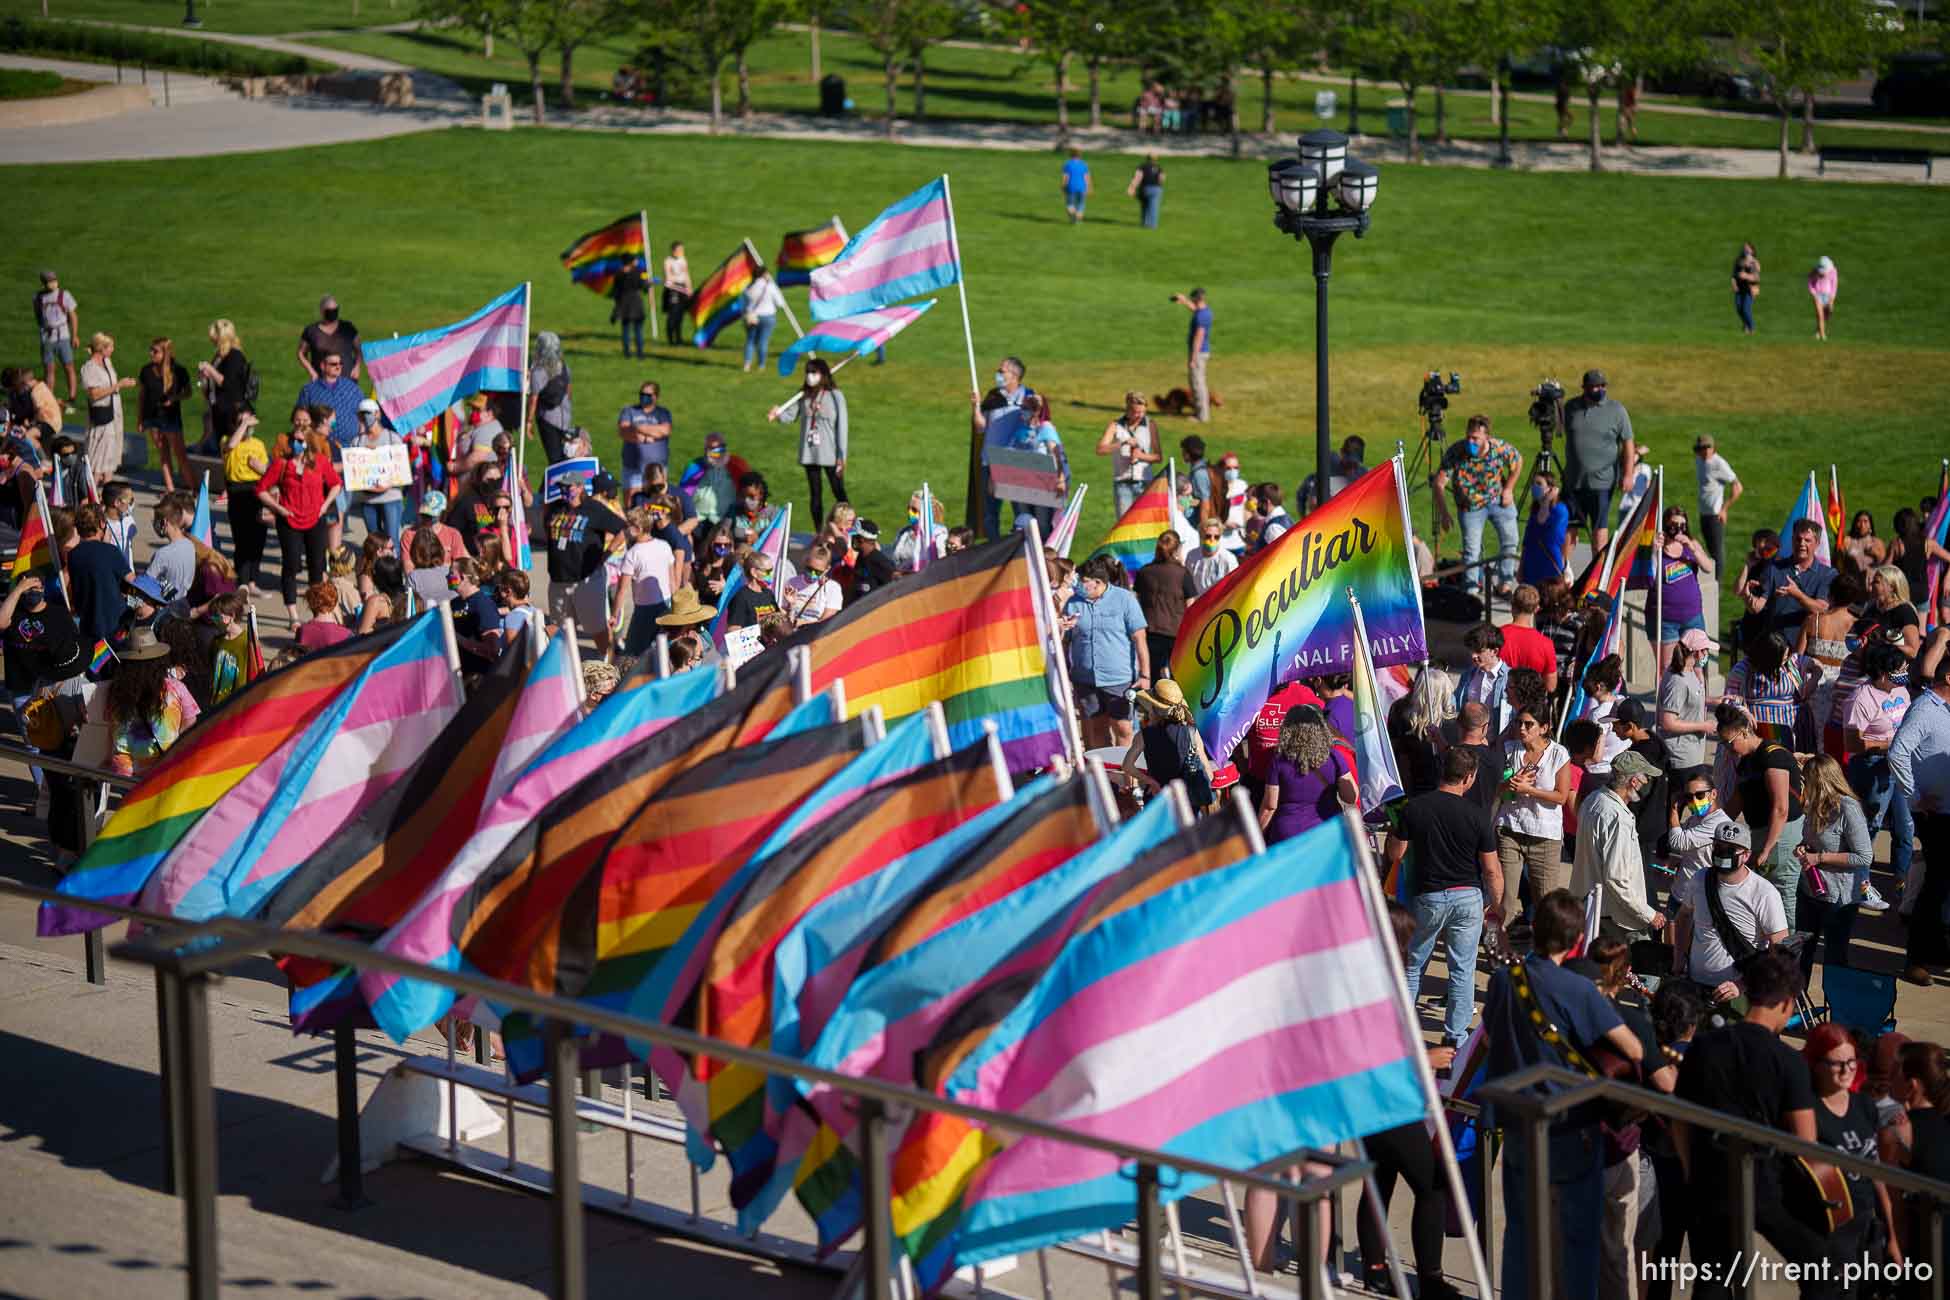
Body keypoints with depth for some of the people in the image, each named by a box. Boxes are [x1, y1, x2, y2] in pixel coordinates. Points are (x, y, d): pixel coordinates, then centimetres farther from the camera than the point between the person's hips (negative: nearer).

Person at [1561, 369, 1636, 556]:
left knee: (1599, 527, 0)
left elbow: (1628, 444, -3)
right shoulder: (1571, 407, 7)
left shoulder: (1617, 410, -3)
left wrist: (1628, 475, -11)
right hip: (1573, 480, 3)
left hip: (1601, 482, -3)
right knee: (1569, 526, 5)